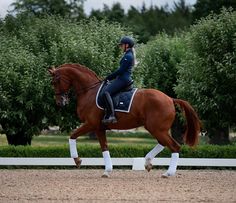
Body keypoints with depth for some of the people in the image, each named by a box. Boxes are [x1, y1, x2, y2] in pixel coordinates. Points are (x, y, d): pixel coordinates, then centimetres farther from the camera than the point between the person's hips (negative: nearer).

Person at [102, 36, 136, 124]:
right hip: (124, 79, 11)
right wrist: (110, 77, 18)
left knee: (106, 92, -26)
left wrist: (109, 77, -9)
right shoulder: (129, 55, 19)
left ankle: (111, 116, -36)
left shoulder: (128, 56, -13)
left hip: (123, 79, -11)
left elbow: (120, 70, -17)